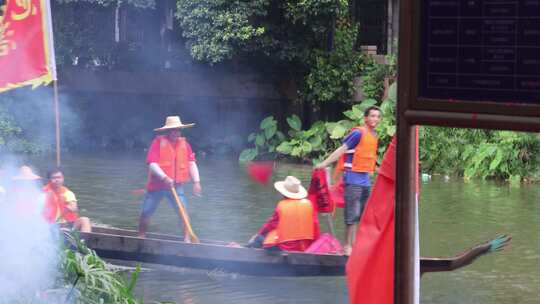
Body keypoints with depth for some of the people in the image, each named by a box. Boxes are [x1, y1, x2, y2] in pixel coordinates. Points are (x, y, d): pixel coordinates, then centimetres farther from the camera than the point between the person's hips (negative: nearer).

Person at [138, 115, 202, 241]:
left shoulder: (184, 144, 3)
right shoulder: (158, 142, -9)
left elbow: (191, 163, 4)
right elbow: (152, 163, -17)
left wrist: (196, 181, -7)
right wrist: (165, 178, -28)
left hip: (176, 185, 2)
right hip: (156, 185, -2)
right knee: (145, 213, 5)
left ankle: (187, 239, -12)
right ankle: (141, 238, 25)